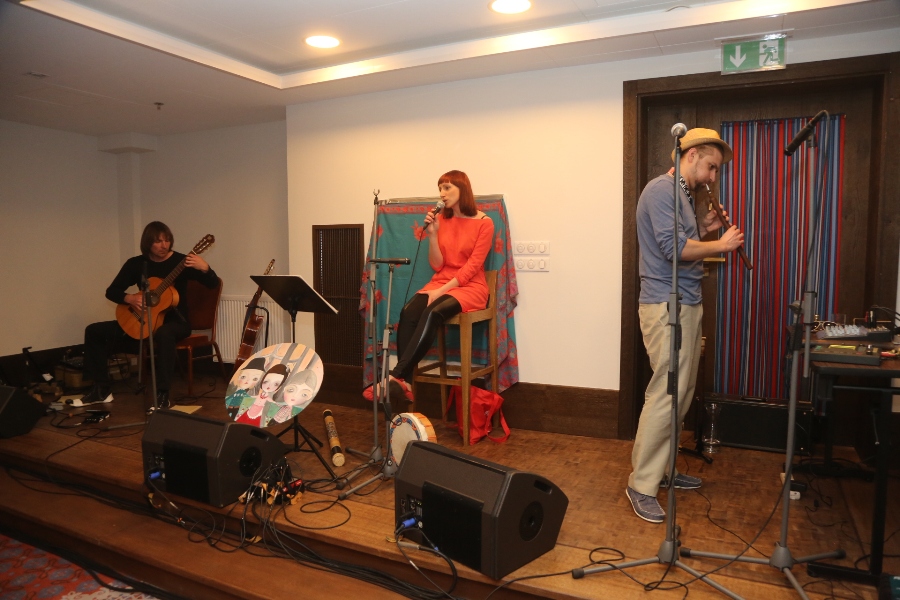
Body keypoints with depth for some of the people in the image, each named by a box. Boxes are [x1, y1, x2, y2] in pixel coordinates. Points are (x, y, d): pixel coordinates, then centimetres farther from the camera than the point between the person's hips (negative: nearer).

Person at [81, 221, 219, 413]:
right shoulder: (136, 263, 3)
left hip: (175, 321, -5)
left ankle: (163, 396, -34)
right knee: (94, 331, 1)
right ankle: (102, 389, 9)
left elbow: (213, 284, -15)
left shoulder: (180, 261, -7)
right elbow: (111, 291, 6)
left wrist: (205, 268, -37)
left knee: (164, 334, -41)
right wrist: (129, 298, -15)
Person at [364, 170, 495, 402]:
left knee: (433, 313, -34)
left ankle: (396, 376, -34)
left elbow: (473, 265, -12)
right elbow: (437, 265, 4)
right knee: (408, 312, -26)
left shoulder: (484, 223, -4)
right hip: (440, 283, 5)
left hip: (470, 287, -4)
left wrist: (442, 291, -20)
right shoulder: (441, 219, 9)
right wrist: (432, 234, -9)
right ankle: (404, 382, -30)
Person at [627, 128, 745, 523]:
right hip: (666, 305, -10)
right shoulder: (661, 189, -10)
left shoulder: (683, 194, 21)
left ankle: (659, 468, 24)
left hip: (687, 304, 10)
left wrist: (704, 228, 8)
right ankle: (641, 486, 0)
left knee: (682, 392, 13)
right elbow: (674, 248, -20)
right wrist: (721, 245, -8)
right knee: (666, 394, -9)